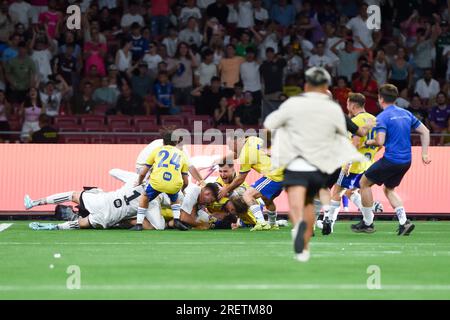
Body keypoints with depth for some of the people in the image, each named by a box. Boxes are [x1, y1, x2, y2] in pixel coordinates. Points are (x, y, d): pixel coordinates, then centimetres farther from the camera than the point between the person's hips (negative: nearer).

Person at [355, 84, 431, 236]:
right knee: (389, 189, 25)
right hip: (406, 161, 7)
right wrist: (424, 153, 12)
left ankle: (367, 223, 13)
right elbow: (425, 132, 13)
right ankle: (404, 222, 6)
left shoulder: (382, 117, -11)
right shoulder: (406, 114, 11)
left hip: (391, 159, -7)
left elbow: (380, 142, -22)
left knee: (364, 183, 11)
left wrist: (368, 142, -1)